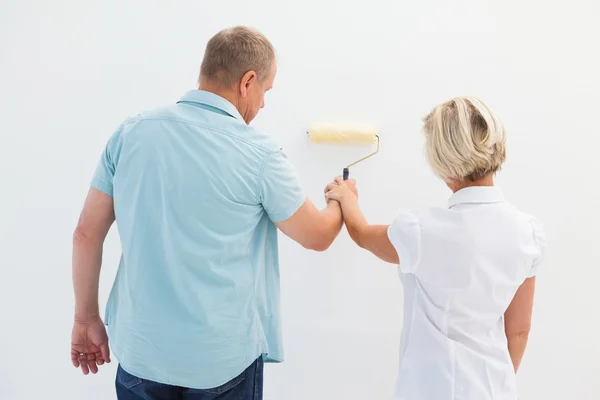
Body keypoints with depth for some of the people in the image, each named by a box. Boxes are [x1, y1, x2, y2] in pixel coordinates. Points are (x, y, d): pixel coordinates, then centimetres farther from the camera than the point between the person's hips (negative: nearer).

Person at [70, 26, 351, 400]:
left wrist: (86, 319, 13)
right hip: (223, 358, -3)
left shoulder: (130, 133, -5)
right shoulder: (258, 152, -15)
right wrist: (342, 201, 20)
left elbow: (87, 233, 0)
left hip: (140, 351, 4)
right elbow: (318, 237, -2)